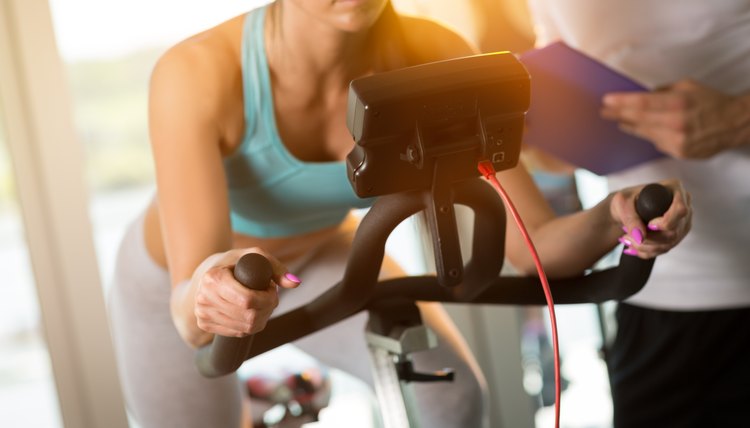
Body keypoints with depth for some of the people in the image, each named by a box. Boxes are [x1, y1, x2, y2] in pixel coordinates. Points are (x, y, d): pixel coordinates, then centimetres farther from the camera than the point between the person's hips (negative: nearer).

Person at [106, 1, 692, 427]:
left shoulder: (433, 62, -30)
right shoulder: (197, 73, -39)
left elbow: (534, 243, -27)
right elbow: (189, 314, -46)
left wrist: (611, 219, -48)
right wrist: (206, 294, -68)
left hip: (319, 255, 2)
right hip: (176, 279, -1)